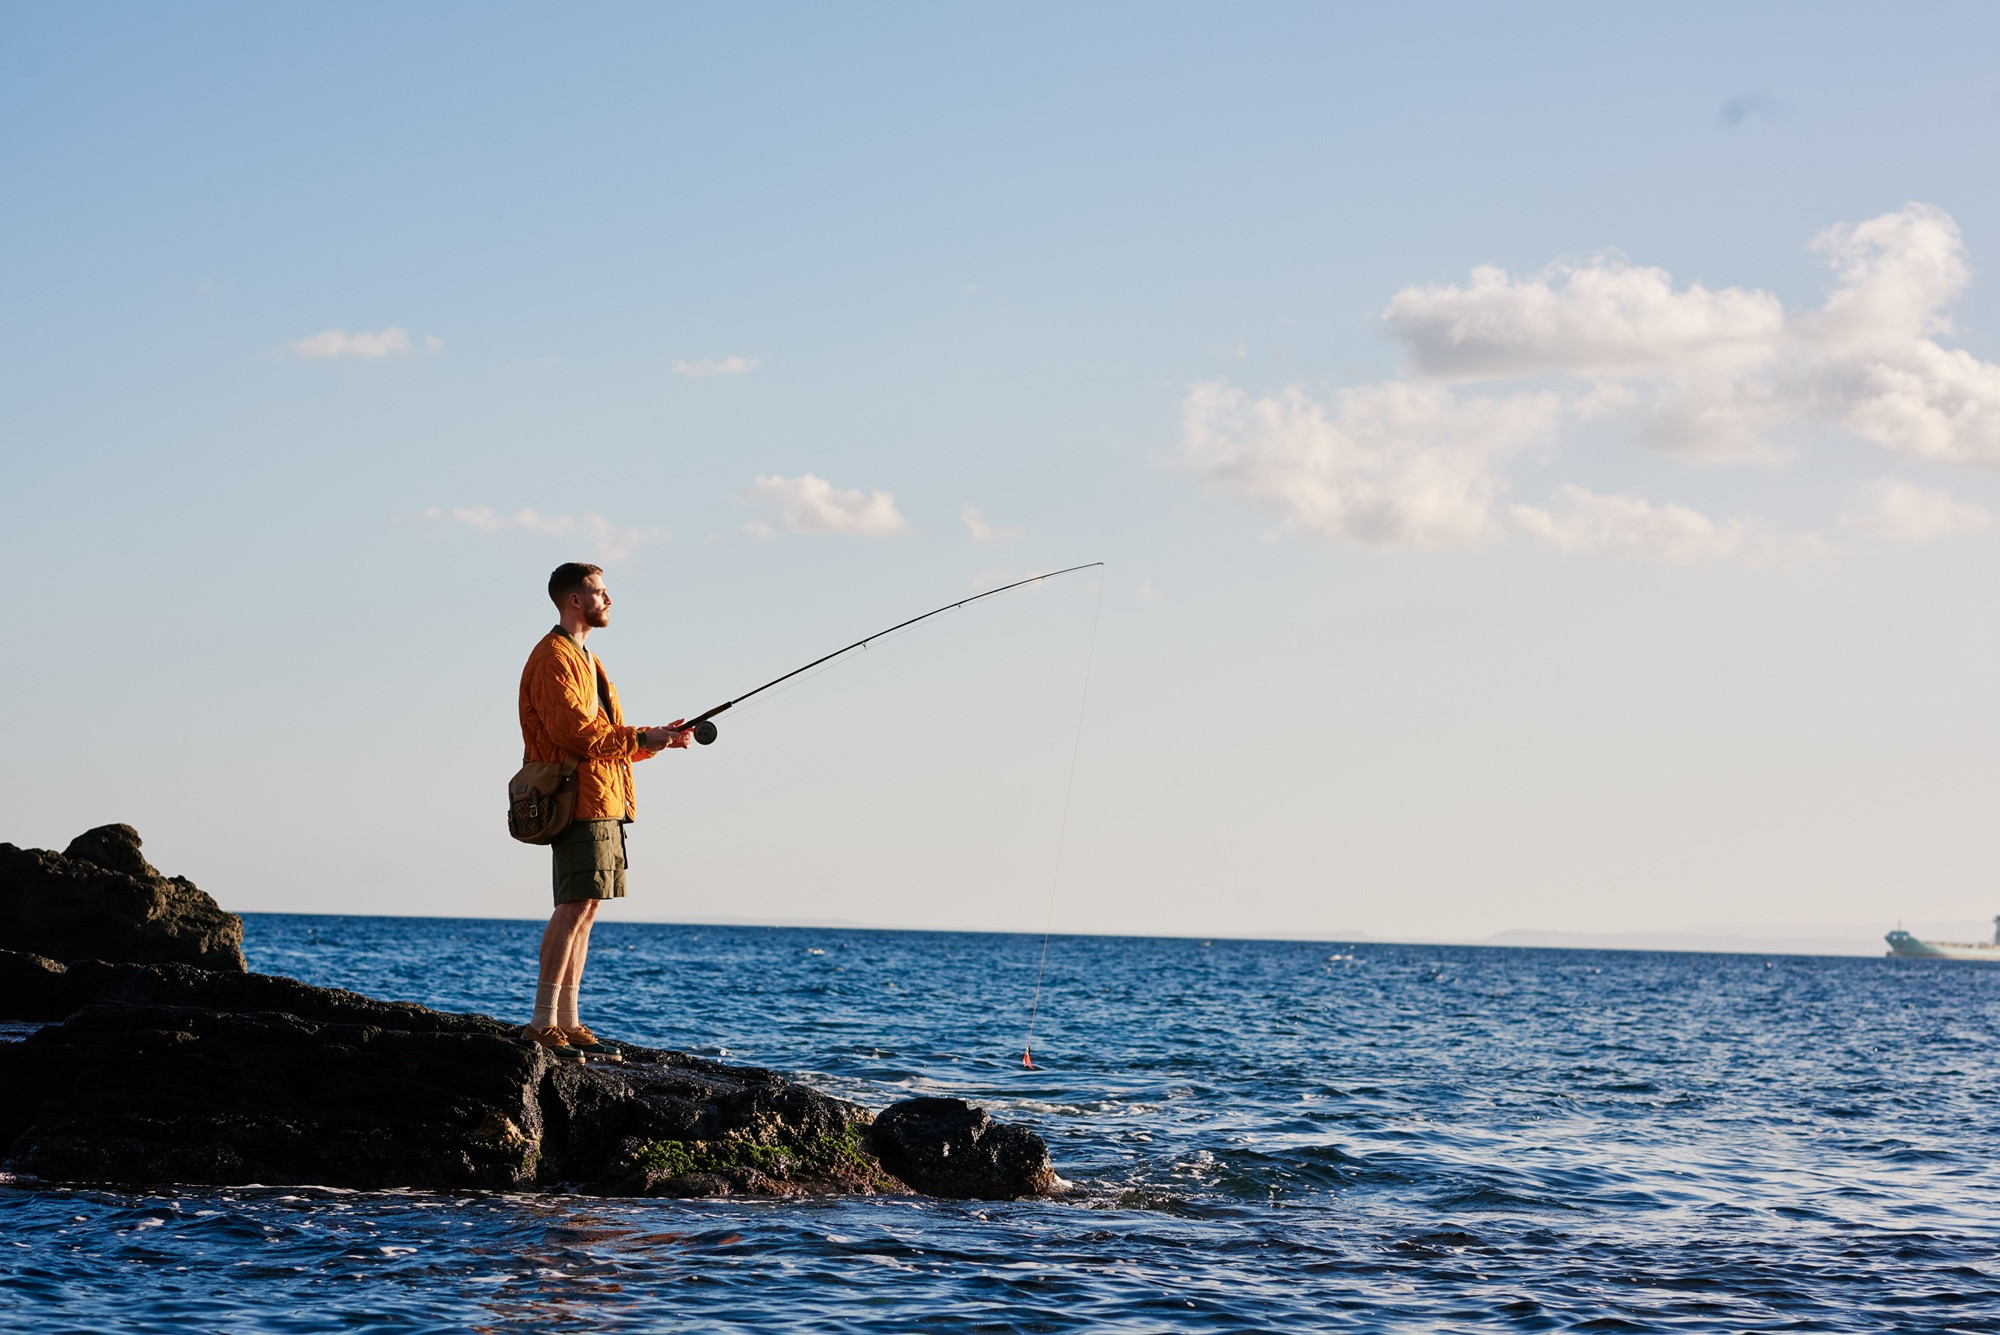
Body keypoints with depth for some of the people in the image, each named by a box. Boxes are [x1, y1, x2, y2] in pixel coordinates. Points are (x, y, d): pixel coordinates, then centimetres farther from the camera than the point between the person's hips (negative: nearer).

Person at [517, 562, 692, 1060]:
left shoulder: (585, 658, 25)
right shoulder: (554, 657, -8)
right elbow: (573, 730, -19)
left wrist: (658, 738, 12)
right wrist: (640, 738, -15)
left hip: (604, 802, 10)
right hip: (580, 799, -10)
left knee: (584, 909, 7)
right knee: (575, 907, -15)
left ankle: (567, 1023, 8)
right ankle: (542, 1024, -17)